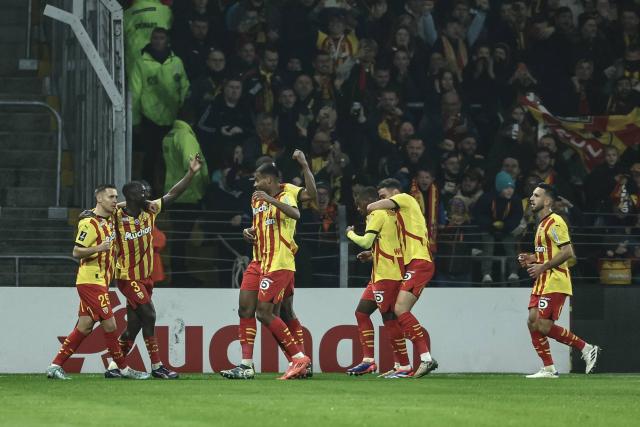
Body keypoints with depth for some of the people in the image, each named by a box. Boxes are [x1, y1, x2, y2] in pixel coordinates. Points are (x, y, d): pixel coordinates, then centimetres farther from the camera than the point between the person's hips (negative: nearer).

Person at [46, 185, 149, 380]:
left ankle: (55, 366, 8)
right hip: (91, 281, -9)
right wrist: (98, 248, -30)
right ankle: (123, 368, 2)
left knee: (84, 327, 6)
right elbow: (76, 252, -15)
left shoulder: (109, 219, 12)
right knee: (109, 323, -5)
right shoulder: (90, 223, -14)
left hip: (100, 281, 9)